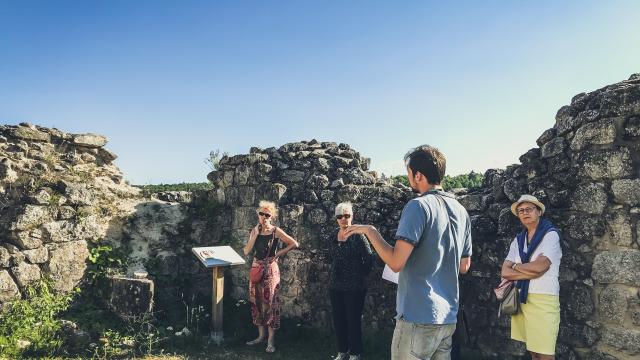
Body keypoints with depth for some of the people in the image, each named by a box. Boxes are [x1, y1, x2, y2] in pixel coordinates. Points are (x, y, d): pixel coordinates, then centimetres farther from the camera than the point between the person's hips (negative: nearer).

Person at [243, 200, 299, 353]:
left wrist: (279, 253, -8)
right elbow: (246, 251, -3)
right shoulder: (254, 231, 6)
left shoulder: (276, 231, -6)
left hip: (270, 269, -5)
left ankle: (271, 340, 1)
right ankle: (261, 335, 23)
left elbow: (294, 244, -7)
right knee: (257, 301, 10)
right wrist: (254, 234, -10)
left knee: (270, 302, -4)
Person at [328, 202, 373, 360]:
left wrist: (361, 276, -2)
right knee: (338, 319, 13)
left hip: (354, 287, -5)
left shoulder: (358, 235, -11)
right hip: (335, 286, 5)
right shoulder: (333, 236, 5)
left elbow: (368, 259, -11)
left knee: (353, 320, 2)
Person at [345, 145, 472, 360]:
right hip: (448, 318, 8)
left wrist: (371, 231, -7)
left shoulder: (418, 206, -15)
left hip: (418, 317, -8)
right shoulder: (461, 211, 8)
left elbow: (396, 263, -20)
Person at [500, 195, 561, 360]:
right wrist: (532, 272, -12)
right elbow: (505, 272, 1)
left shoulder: (550, 234, -5)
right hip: (521, 298, 5)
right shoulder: (518, 239, 10)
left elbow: (540, 266, -18)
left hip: (543, 300, -5)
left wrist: (516, 266, -2)